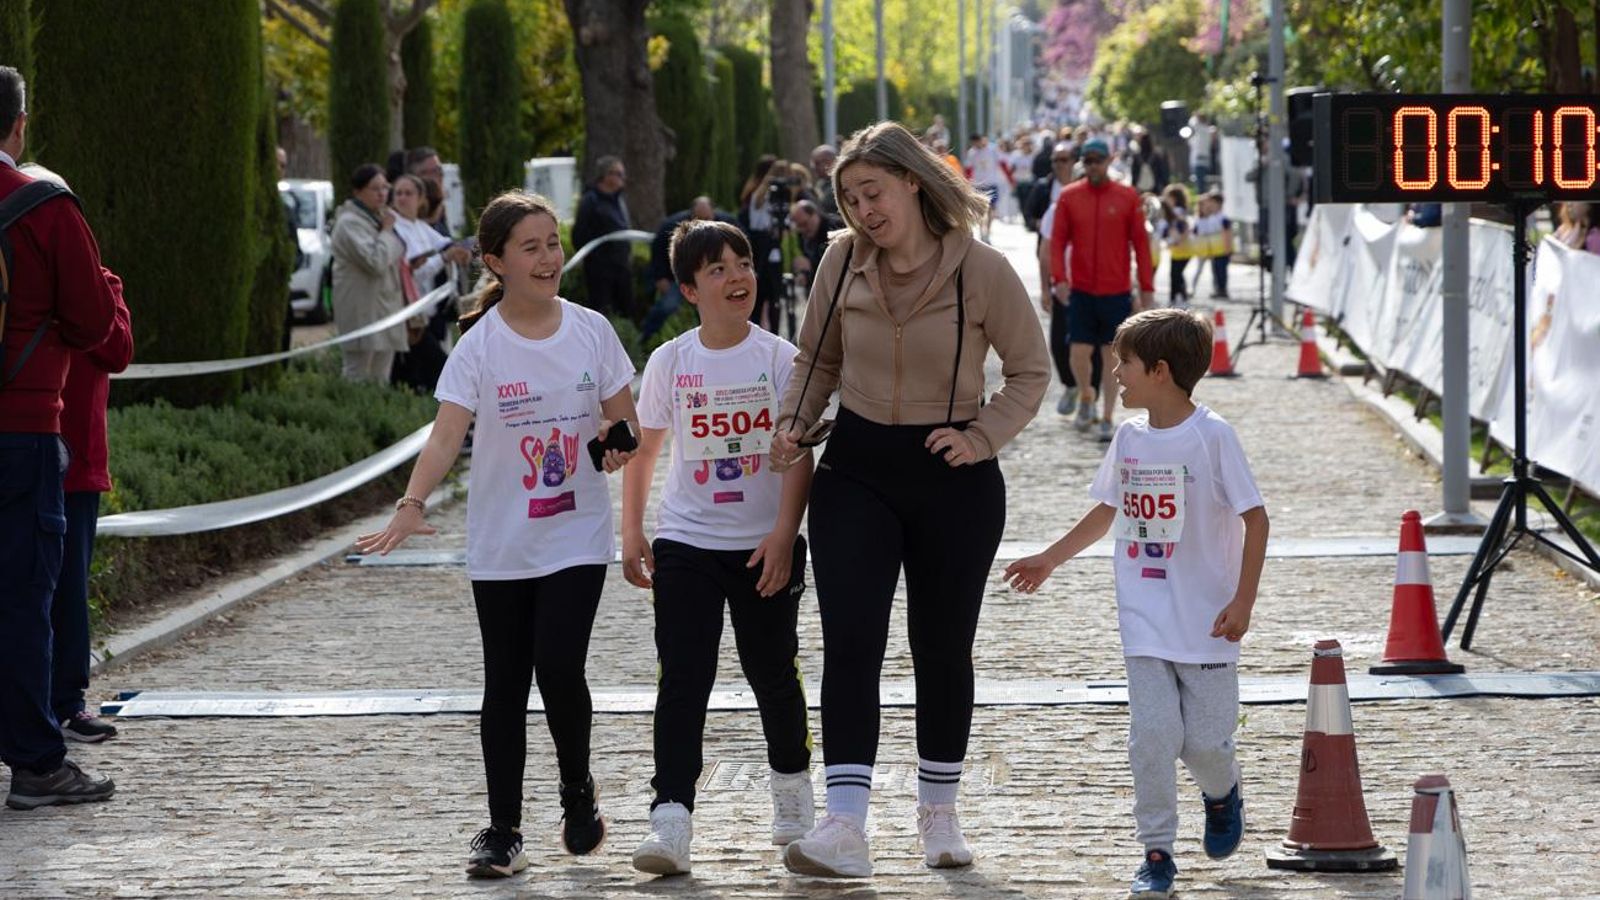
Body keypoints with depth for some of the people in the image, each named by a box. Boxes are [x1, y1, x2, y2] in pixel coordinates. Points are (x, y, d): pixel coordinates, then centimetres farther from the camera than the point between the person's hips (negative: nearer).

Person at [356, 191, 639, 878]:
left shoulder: (591, 331, -1)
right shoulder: (480, 346, -9)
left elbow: (624, 417, 11)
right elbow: (446, 436, -19)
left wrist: (618, 439, -13)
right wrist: (411, 505, -35)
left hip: (578, 538, 0)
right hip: (501, 546, 0)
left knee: (560, 669, -13)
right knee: (506, 685, 6)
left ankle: (577, 792, 13)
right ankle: (503, 829, 15)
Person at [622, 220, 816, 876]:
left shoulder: (779, 358, -4)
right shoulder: (669, 363, 1)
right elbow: (642, 452, 9)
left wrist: (784, 533, -15)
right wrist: (631, 535, 5)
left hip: (764, 548, -1)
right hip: (685, 545, 1)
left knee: (772, 672, 11)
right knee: (682, 678, -8)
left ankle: (792, 786, 35)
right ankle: (671, 816, -13)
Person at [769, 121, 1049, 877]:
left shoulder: (981, 270, -10)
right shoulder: (842, 262, -1)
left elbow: (1031, 371, 0)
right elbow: (818, 359, 13)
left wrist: (983, 436, -13)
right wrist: (794, 425, -2)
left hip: (953, 478, -2)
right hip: (857, 470, 2)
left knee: (942, 650, 10)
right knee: (850, 642, -11)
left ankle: (938, 814, 27)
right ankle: (845, 828, -16)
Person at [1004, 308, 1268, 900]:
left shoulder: (1212, 435, -11)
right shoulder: (1129, 438, 6)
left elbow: (1254, 518, -9)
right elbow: (1107, 510, 22)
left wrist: (1243, 601, -14)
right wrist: (1050, 561, 23)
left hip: (1205, 622, -4)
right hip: (1145, 622, 4)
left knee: (1205, 741, 0)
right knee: (1151, 733, -8)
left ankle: (1222, 795, 34)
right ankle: (1156, 851, 2)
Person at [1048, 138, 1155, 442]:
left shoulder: (1128, 197, 0)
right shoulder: (1069, 197, 2)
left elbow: (1140, 243, 3)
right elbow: (1057, 240, 1)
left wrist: (1146, 287, 1)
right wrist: (1059, 278, -12)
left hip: (1117, 292, 0)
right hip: (1081, 291, 0)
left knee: (1111, 355, 3)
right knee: (1080, 352, -3)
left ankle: (1107, 418, 11)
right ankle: (1086, 397, 25)